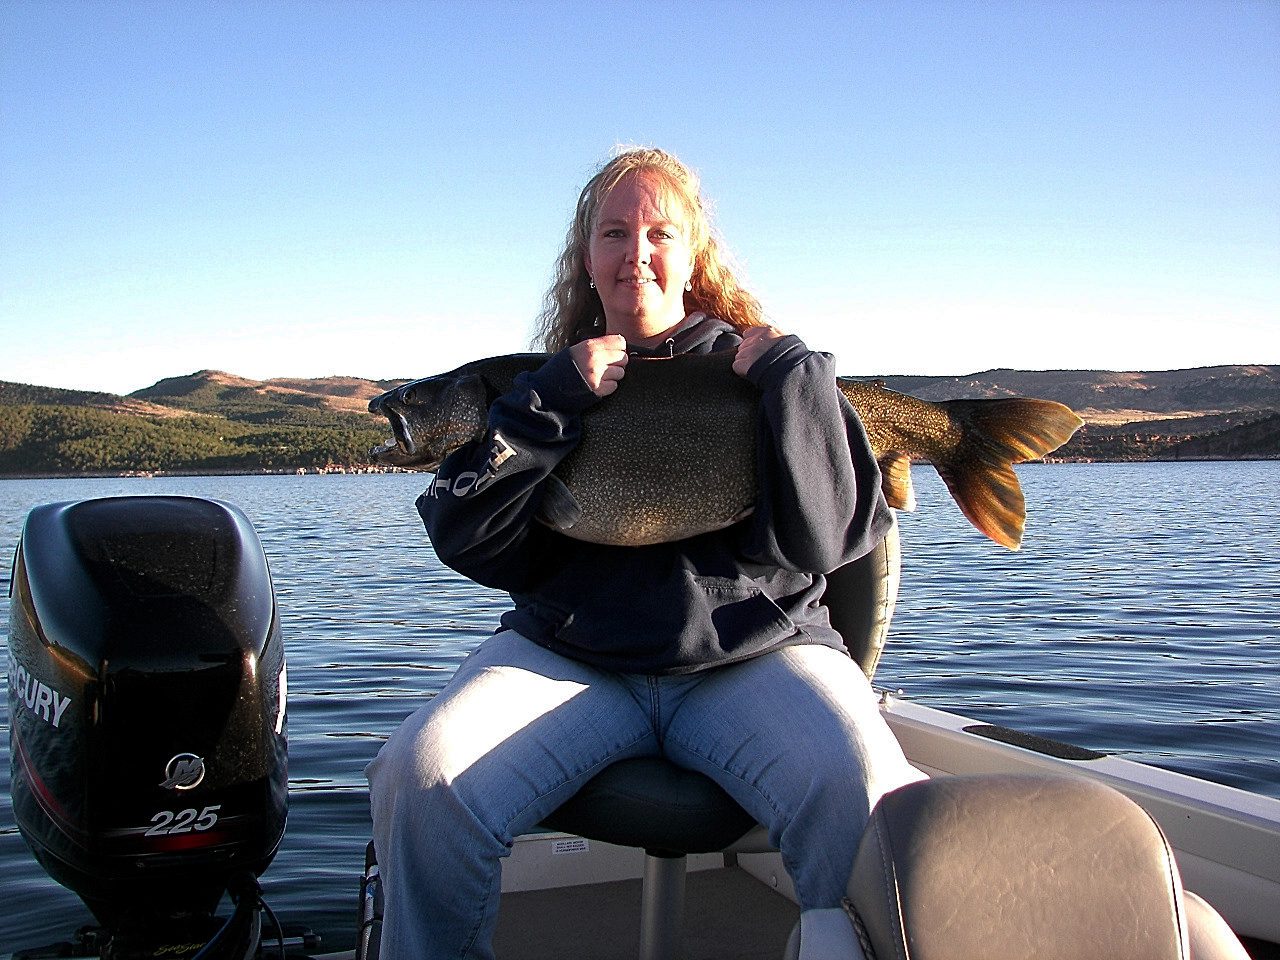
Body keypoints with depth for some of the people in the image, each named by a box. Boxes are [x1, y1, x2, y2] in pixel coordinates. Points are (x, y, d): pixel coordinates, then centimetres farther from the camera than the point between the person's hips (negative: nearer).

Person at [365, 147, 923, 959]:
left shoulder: (754, 367, 12)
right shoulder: (554, 384, 15)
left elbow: (822, 538, 0)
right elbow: (468, 544, 2)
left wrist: (795, 376, -4)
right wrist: (553, 401, -4)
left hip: (752, 655, -1)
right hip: (569, 653, 2)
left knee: (866, 795, -31)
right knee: (418, 778, -24)